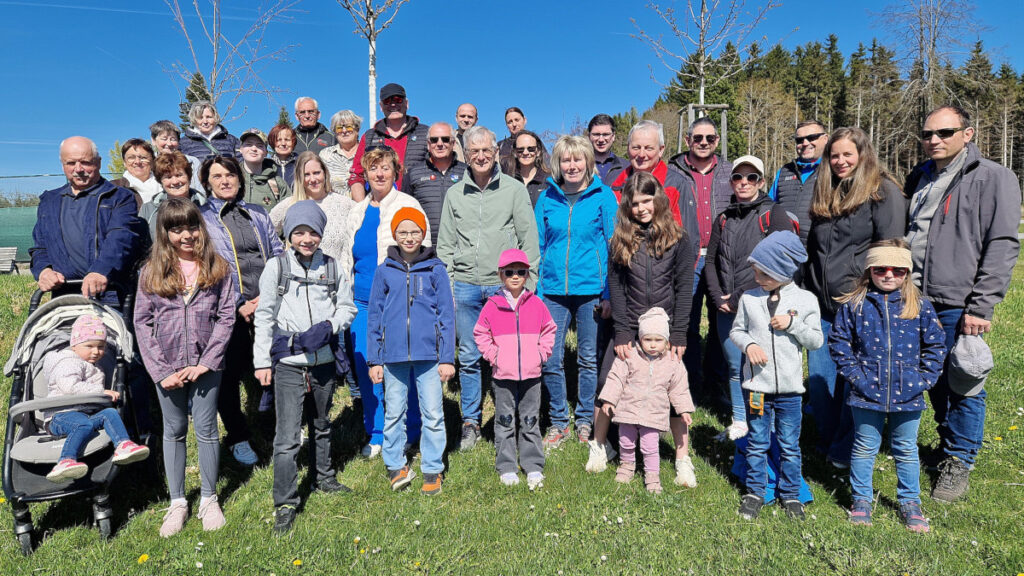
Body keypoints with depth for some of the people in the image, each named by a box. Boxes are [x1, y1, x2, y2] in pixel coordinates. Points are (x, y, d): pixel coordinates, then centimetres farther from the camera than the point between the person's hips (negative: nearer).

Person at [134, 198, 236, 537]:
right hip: (167, 366, 1)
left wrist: (206, 362, -11)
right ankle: (177, 502, 26)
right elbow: (142, 322, -1)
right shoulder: (152, 271, 0)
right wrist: (161, 370, -8)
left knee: (206, 430, 7)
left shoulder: (217, 267, -2)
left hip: (205, 365, -1)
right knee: (174, 431, 12)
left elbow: (226, 316, -4)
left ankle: (209, 499, 24)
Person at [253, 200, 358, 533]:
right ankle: (285, 503, 7)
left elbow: (347, 306, 6)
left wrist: (327, 327, -13)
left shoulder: (332, 266, 2)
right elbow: (264, 316, -1)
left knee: (321, 425, 21)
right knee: (287, 436, -5)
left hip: (324, 360, 3)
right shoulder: (276, 267, -3)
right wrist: (262, 361, -3)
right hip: (288, 363, -3)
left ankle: (324, 477, 41)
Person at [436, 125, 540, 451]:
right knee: (469, 357, 7)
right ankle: (470, 422, 21)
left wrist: (525, 283, -4)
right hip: (465, 286, 2)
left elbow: (529, 240, 2)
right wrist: (447, 283, 4)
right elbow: (445, 244, 13)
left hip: (505, 286, -2)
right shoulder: (455, 194, 10)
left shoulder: (515, 189, 3)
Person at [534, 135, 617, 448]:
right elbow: (538, 246, 10)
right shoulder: (547, 198, 7)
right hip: (553, 290, 2)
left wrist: (609, 294, -7)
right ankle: (558, 422, 21)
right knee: (550, 360, 3)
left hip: (590, 290, -2)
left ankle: (585, 422, 25)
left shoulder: (603, 196, 0)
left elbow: (613, 246, -1)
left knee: (589, 360, 8)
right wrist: (535, 290, 3)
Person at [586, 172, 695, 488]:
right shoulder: (620, 241, 4)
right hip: (628, 330, 2)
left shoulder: (678, 239, 0)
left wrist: (678, 335, -8)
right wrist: (622, 332, -8)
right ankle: (600, 447, 24)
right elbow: (616, 288, 0)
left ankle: (683, 460, 17)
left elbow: (684, 288, -2)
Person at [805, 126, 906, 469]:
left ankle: (845, 452, 19)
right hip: (822, 305, 6)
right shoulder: (825, 195, 15)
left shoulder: (883, 192, -4)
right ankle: (827, 443, 27)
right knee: (818, 378, 10)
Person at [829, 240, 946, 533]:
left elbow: (935, 346, 4)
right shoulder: (854, 306, -5)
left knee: (906, 450, 16)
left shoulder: (920, 307, -1)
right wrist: (854, 374, -9)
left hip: (907, 396, 1)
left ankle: (910, 502, 33)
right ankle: (861, 499, 27)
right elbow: (839, 343, -1)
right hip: (867, 393, -1)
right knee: (865, 448, 11)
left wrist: (924, 379, -4)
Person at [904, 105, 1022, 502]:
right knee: (935, 383, 16)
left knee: (963, 386, 2)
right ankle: (948, 445, 33)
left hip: (958, 305, -6)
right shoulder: (918, 179, 15)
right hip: (916, 302, 6)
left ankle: (959, 461, 17)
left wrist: (981, 307, -16)